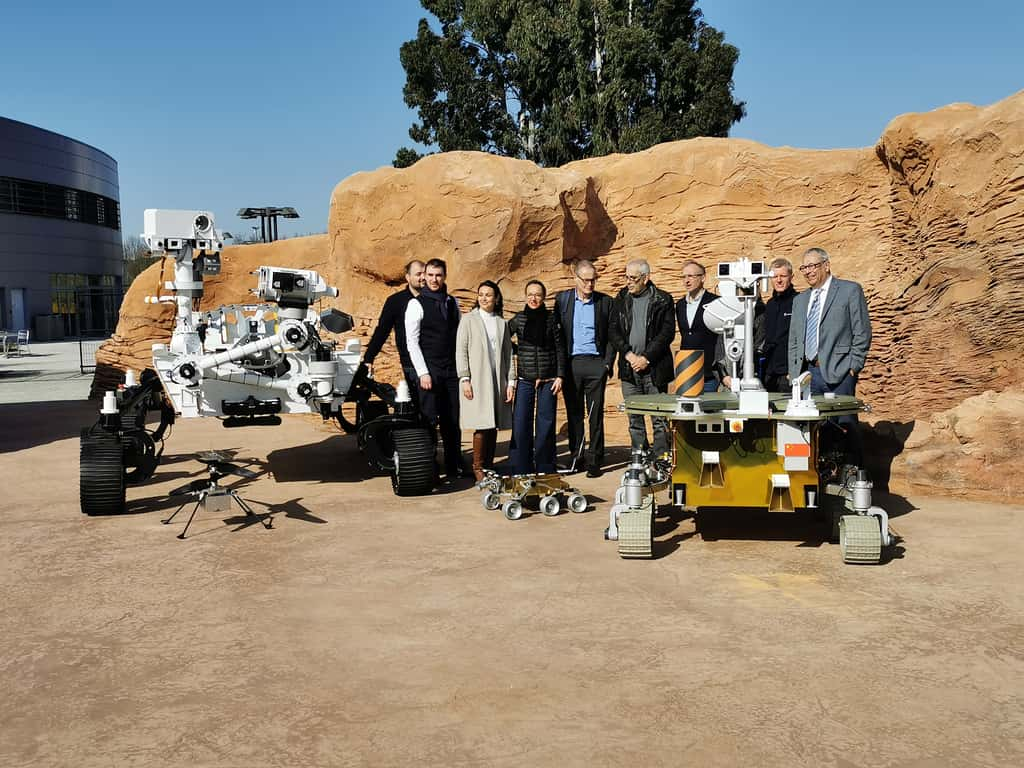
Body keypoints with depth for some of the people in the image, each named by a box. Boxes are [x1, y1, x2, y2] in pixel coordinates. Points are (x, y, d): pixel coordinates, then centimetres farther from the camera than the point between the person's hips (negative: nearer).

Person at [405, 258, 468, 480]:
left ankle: (454, 466, 14)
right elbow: (412, 342, -6)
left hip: (451, 370, 5)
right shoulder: (416, 304, -2)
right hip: (429, 371, -5)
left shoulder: (452, 303, 13)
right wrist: (423, 373, -12)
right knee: (429, 420, -4)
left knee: (453, 420, 7)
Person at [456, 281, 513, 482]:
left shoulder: (501, 323, 13)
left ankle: (489, 467, 12)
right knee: (482, 427, -8)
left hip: (497, 381, 4)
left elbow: (508, 353, 12)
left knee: (493, 427, 4)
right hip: (477, 381, -3)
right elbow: (460, 351, -1)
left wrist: (510, 382, 6)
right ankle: (478, 469, 0)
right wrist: (465, 379, -9)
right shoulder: (468, 320, 3)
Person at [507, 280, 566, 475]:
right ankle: (521, 469, 5)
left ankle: (545, 469, 12)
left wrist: (560, 375, -2)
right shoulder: (518, 319, 4)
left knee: (546, 424, 3)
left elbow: (560, 348, 3)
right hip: (525, 379, 1)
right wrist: (517, 350, 4)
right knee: (521, 424, -3)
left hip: (548, 379, 0)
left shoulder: (552, 319, 3)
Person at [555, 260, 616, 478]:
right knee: (573, 412, 6)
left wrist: (607, 363, -3)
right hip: (570, 363, 1)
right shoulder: (562, 299, 6)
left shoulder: (605, 301, 5)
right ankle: (576, 457, 14)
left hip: (595, 364, -1)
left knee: (595, 413, -2)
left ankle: (594, 460, 3)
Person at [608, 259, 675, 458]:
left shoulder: (662, 300, 0)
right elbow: (613, 331, 7)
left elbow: (668, 332, -6)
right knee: (634, 418, 8)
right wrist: (628, 354, -7)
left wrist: (646, 358, -12)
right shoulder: (621, 300, 11)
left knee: (659, 418, -2)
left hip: (654, 367, -4)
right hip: (629, 367, 4)